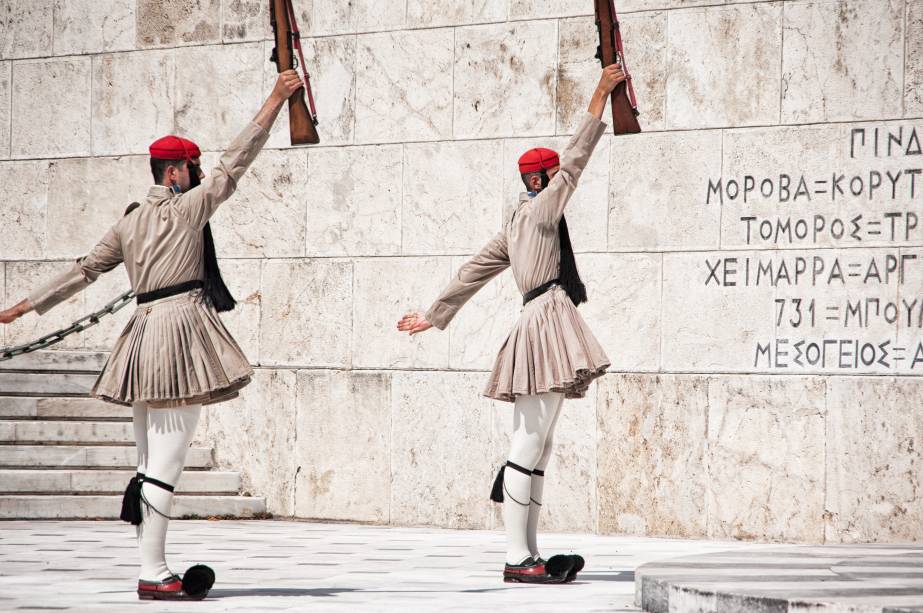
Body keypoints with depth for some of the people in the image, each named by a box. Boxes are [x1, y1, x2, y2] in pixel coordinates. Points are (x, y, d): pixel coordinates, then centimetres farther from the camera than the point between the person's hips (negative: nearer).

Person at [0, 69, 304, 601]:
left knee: (151, 463, 10)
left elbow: (85, 270, 19)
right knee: (167, 460, -9)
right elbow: (236, 161, -6)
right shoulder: (190, 206, -4)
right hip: (182, 326, -8)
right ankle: (154, 573, -12)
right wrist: (276, 100, -3)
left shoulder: (129, 223, 16)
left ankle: (152, 568, 11)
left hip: (145, 335, 8)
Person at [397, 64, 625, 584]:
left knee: (537, 445, 8)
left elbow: (474, 272, 24)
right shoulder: (540, 211, -4)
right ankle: (517, 559, -12)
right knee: (529, 444, -11)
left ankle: (528, 555, 9)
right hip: (548, 321, -10)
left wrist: (435, 316, 29)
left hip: (540, 327, 10)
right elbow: (576, 160, -7)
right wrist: (601, 98, -3)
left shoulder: (517, 226, 21)